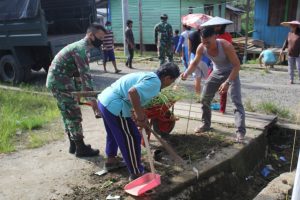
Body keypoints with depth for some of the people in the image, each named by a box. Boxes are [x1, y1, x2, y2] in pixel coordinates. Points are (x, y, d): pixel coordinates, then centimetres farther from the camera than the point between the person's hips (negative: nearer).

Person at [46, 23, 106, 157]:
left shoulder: (80, 47, 14)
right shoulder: (81, 49, -18)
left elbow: (78, 73, 18)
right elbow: (85, 74, -25)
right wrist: (92, 98, -25)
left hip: (56, 80, 10)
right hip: (60, 82, -10)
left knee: (68, 114, 15)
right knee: (74, 115, -4)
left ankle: (74, 145, 26)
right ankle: (81, 148, 5)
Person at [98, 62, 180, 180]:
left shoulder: (150, 76, 16)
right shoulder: (155, 82, -14)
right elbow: (132, 92, -30)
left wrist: (142, 118, 22)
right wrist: (141, 118, -21)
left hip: (105, 99, 10)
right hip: (114, 106, -10)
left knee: (113, 133, 31)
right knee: (132, 138, 4)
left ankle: (111, 158, 52)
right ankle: (136, 173, 18)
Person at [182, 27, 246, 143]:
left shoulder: (225, 46, -34)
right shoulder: (201, 48, -20)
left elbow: (237, 65, -29)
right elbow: (195, 63, -4)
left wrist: (227, 82, -39)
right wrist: (186, 73, -24)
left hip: (231, 73, -5)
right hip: (216, 73, 5)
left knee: (236, 102, -15)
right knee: (204, 99, 6)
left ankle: (240, 132, -13)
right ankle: (206, 125, 24)